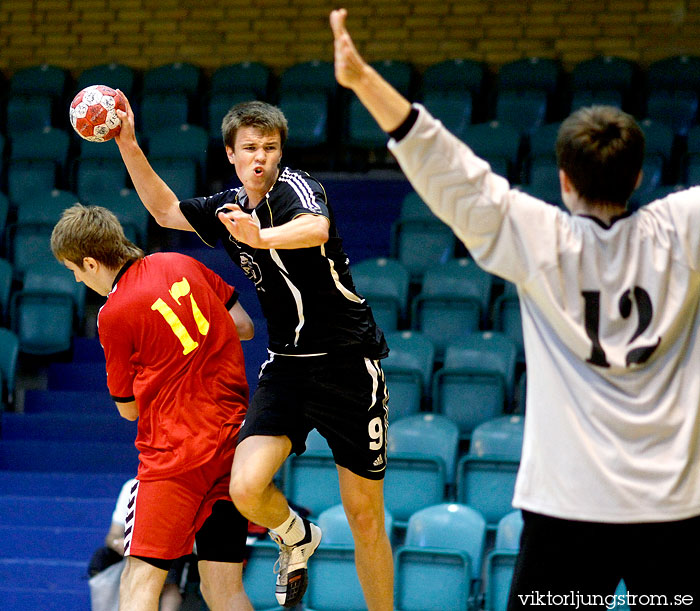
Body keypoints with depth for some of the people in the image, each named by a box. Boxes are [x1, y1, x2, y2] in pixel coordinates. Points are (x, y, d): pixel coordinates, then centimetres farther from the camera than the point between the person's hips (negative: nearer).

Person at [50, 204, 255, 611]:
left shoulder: (113, 315, -9)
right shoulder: (182, 265, 6)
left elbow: (128, 409, 3)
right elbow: (245, 327, 14)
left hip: (176, 455, -7)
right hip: (234, 439, 7)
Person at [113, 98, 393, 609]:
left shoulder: (295, 187, -13)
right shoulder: (229, 207, 8)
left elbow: (316, 228, -36)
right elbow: (167, 210, 25)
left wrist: (262, 237, -55)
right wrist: (129, 146, 15)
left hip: (349, 365, -5)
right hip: (287, 365, 5)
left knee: (365, 518, 0)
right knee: (246, 488, -18)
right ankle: (297, 538, 15)